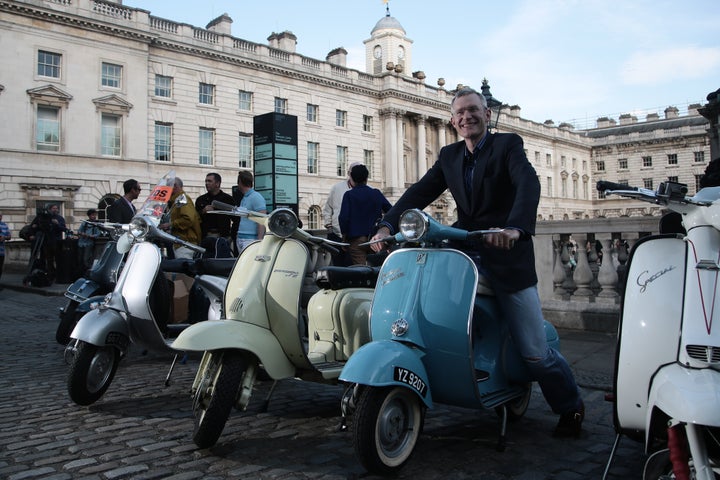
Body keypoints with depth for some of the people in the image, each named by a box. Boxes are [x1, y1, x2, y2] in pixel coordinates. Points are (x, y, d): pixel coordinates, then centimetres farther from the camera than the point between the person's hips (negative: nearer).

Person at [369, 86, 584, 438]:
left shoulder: (508, 145, -2)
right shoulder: (448, 156, 13)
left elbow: (529, 185, -20)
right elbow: (419, 193, 2)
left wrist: (515, 227, -39)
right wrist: (387, 225, -16)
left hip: (507, 256, -4)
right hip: (465, 253, 4)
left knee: (535, 353, -1)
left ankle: (571, 408, 28)